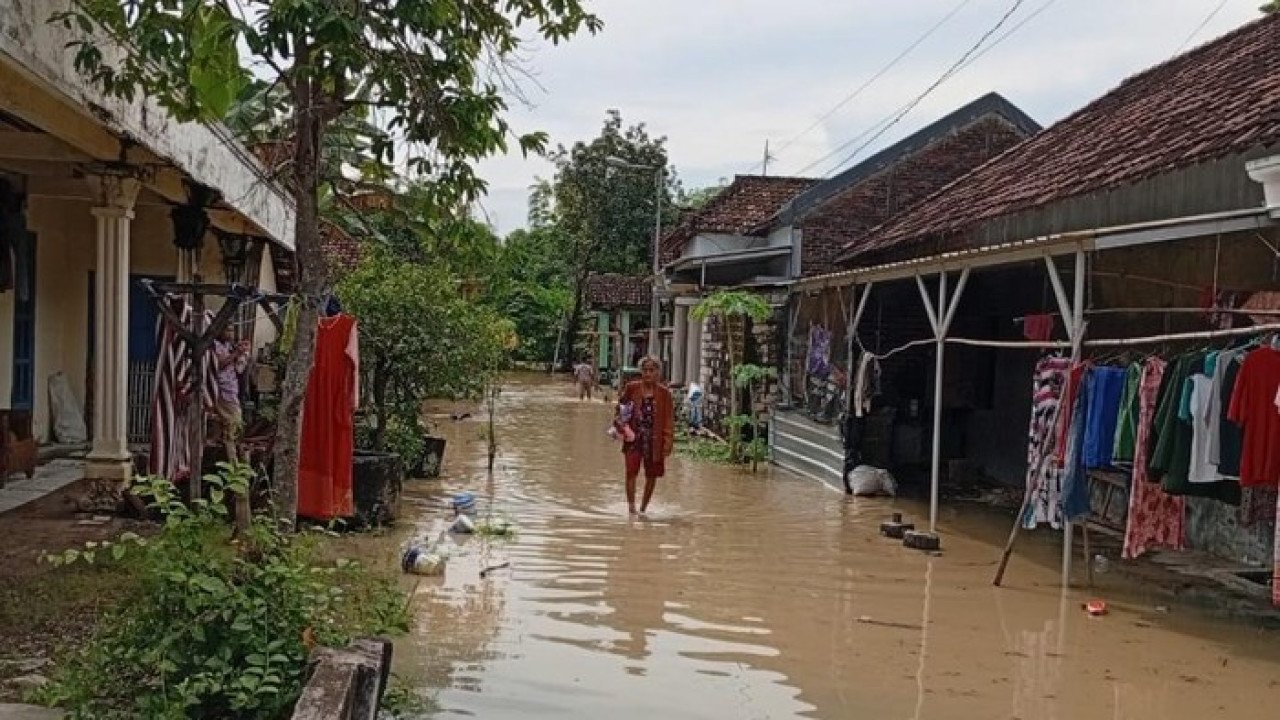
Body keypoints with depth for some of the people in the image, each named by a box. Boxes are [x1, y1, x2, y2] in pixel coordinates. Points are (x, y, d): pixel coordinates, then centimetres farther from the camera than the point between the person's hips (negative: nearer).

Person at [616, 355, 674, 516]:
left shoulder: (664, 393, 0)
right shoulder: (631, 388, 2)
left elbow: (669, 419, 0)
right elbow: (620, 409, 12)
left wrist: (668, 442, -6)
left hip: (654, 439, 0)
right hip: (634, 436, 0)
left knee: (652, 475, 8)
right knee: (631, 471, -15)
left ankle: (643, 508, 23)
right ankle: (631, 505, -10)